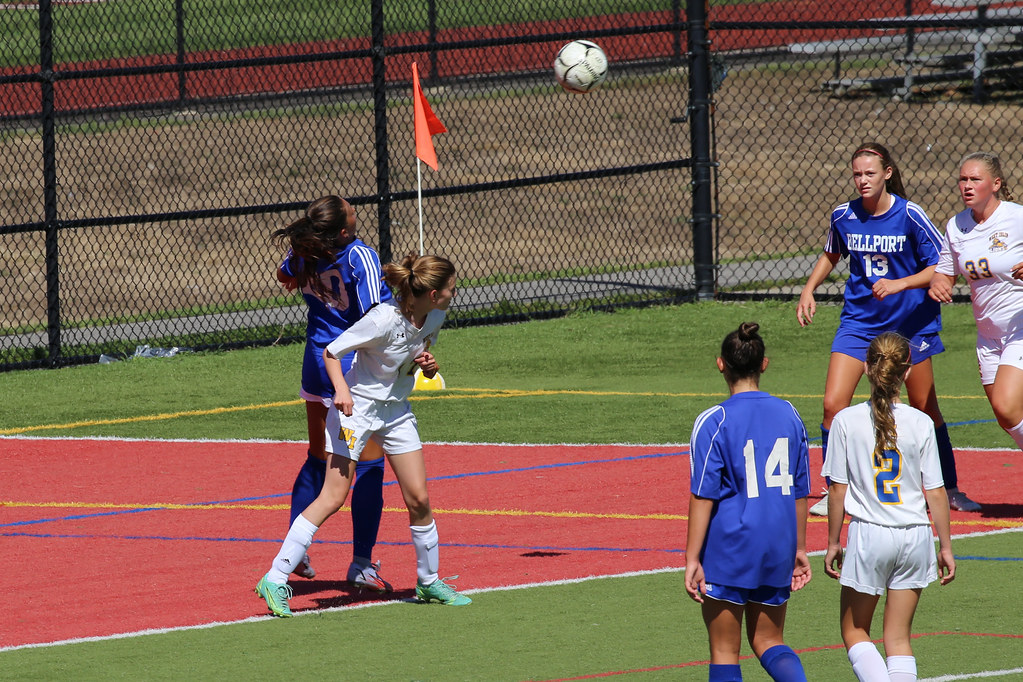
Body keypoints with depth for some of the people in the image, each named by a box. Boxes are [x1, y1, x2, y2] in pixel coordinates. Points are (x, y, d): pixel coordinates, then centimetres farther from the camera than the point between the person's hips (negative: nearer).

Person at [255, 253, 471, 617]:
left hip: (397, 411, 7)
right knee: (333, 498, -13)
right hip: (357, 407, -7)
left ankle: (429, 582, 23)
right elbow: (330, 352, -17)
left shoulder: (435, 317, -3)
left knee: (419, 500, 4)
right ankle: (275, 580, -12)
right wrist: (342, 390, -33)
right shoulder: (384, 319, -25)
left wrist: (428, 365, -6)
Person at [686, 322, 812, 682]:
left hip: (728, 549, -5)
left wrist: (692, 559, -9)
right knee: (768, 641, 16)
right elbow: (800, 491, 10)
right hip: (777, 547, 5)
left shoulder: (714, 422, -11)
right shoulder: (788, 415, 4)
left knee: (724, 651, 6)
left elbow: (703, 496, -13)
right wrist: (799, 548, 19)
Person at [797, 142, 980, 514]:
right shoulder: (843, 216, -4)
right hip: (859, 322, 2)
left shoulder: (910, 216, -15)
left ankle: (950, 489, 26)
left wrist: (899, 284, -24)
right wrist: (808, 289, 5)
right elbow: (831, 255, 17)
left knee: (926, 410, 7)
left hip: (910, 322, -2)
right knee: (833, 404, -12)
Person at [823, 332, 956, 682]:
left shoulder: (847, 421, -7)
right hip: (915, 537, 2)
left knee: (854, 631, 12)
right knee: (898, 638, 10)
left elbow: (838, 489, -4)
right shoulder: (920, 423, -5)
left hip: (869, 535, -2)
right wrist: (945, 546, 9)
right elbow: (935, 492, -1)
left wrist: (833, 542, 7)